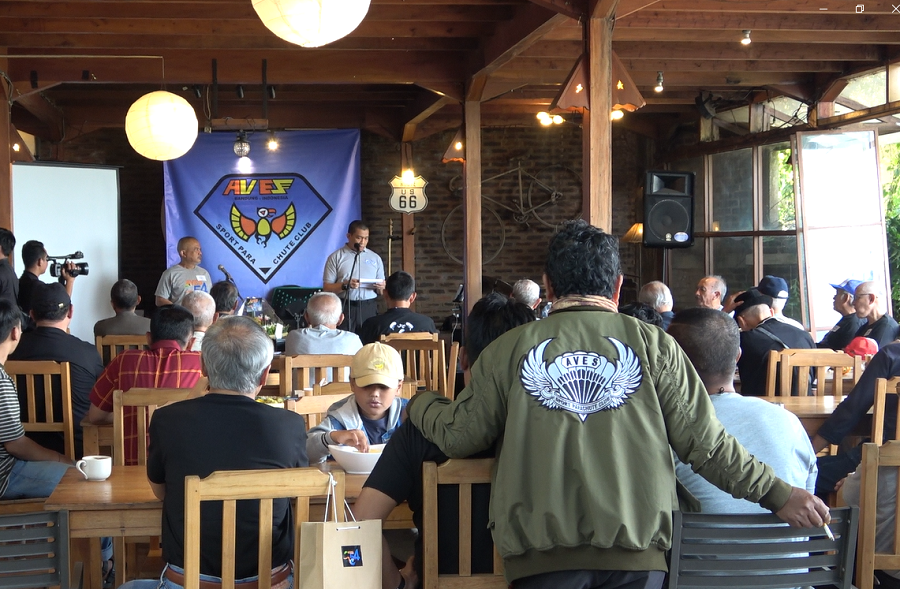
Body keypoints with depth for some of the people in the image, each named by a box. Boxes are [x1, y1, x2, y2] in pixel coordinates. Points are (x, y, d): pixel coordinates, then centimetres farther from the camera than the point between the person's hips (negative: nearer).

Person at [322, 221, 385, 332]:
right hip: (345, 308, -3)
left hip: (369, 308, 3)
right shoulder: (335, 257, 4)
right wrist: (345, 285, -17)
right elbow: (327, 287, -1)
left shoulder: (375, 258, 14)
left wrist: (381, 287, -7)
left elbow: (381, 291, 16)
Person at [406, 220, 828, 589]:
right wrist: (778, 494, 12)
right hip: (635, 550, 1)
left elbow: (460, 437, 10)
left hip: (541, 553, 0)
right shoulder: (652, 344, 3)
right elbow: (705, 443, 2)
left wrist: (419, 404, 30)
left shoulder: (510, 349, 3)